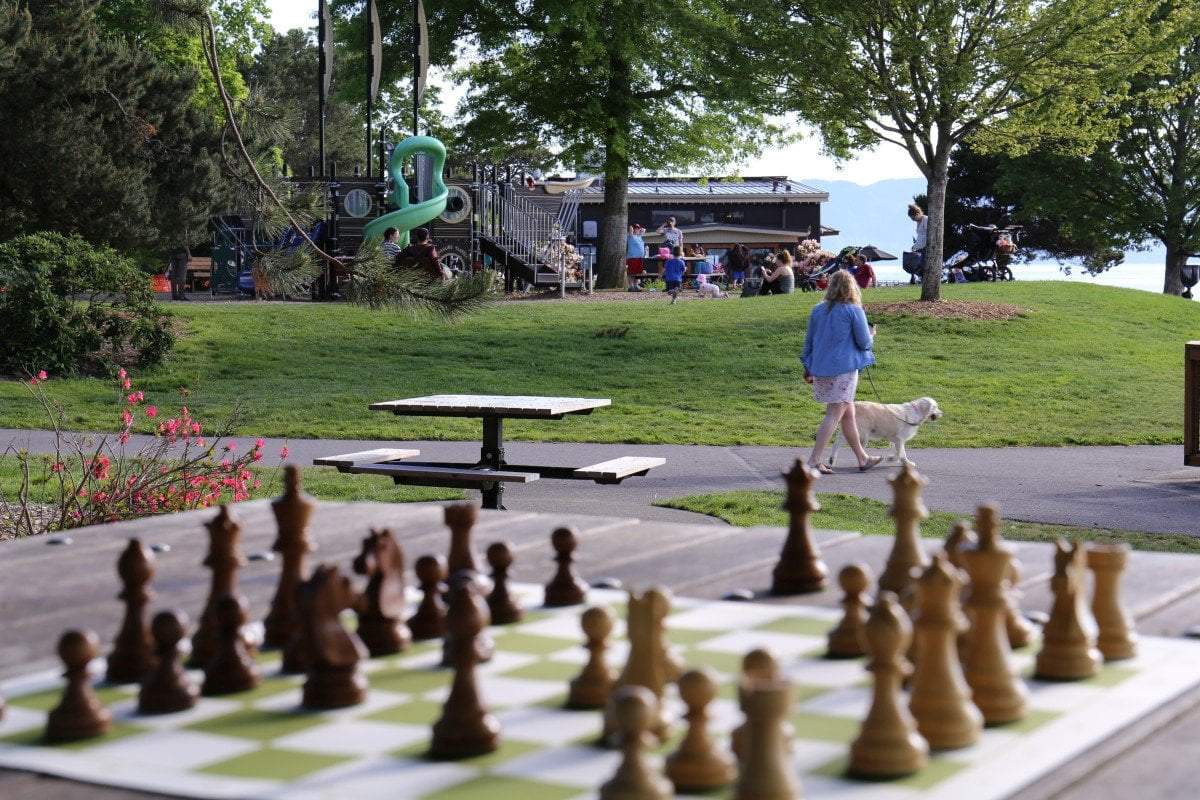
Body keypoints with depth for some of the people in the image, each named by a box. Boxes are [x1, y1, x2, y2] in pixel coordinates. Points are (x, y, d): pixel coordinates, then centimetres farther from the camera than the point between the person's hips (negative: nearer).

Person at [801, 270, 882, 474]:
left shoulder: (818, 310, 9)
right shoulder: (854, 311, -8)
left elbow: (809, 340, 13)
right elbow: (864, 342, -7)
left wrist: (808, 367, 20)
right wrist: (871, 335, 15)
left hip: (820, 369, 6)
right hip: (844, 368, -6)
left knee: (848, 413, 16)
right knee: (834, 414, -3)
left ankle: (863, 458, 25)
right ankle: (814, 460, -9)